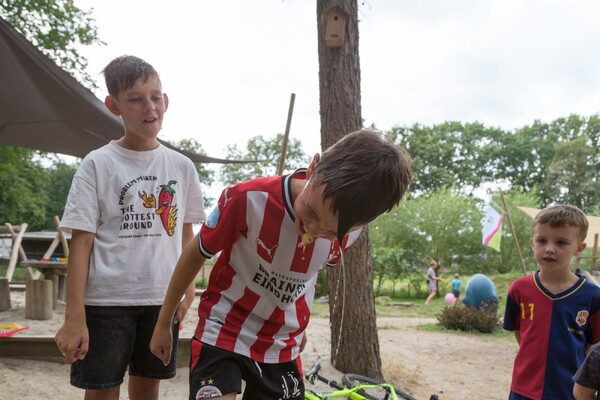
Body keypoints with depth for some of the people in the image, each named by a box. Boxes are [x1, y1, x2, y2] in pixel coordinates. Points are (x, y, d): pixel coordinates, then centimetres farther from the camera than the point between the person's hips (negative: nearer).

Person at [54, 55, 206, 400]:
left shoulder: (181, 166, 5)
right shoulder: (98, 165, -4)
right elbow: (82, 243, -6)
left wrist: (187, 291, 4)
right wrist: (74, 317, -11)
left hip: (163, 298, 3)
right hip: (106, 300, -3)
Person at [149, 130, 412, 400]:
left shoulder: (349, 231, -14)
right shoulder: (250, 199, -26)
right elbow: (195, 254, -9)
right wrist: (163, 323, 1)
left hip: (282, 348, 4)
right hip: (222, 335, -3)